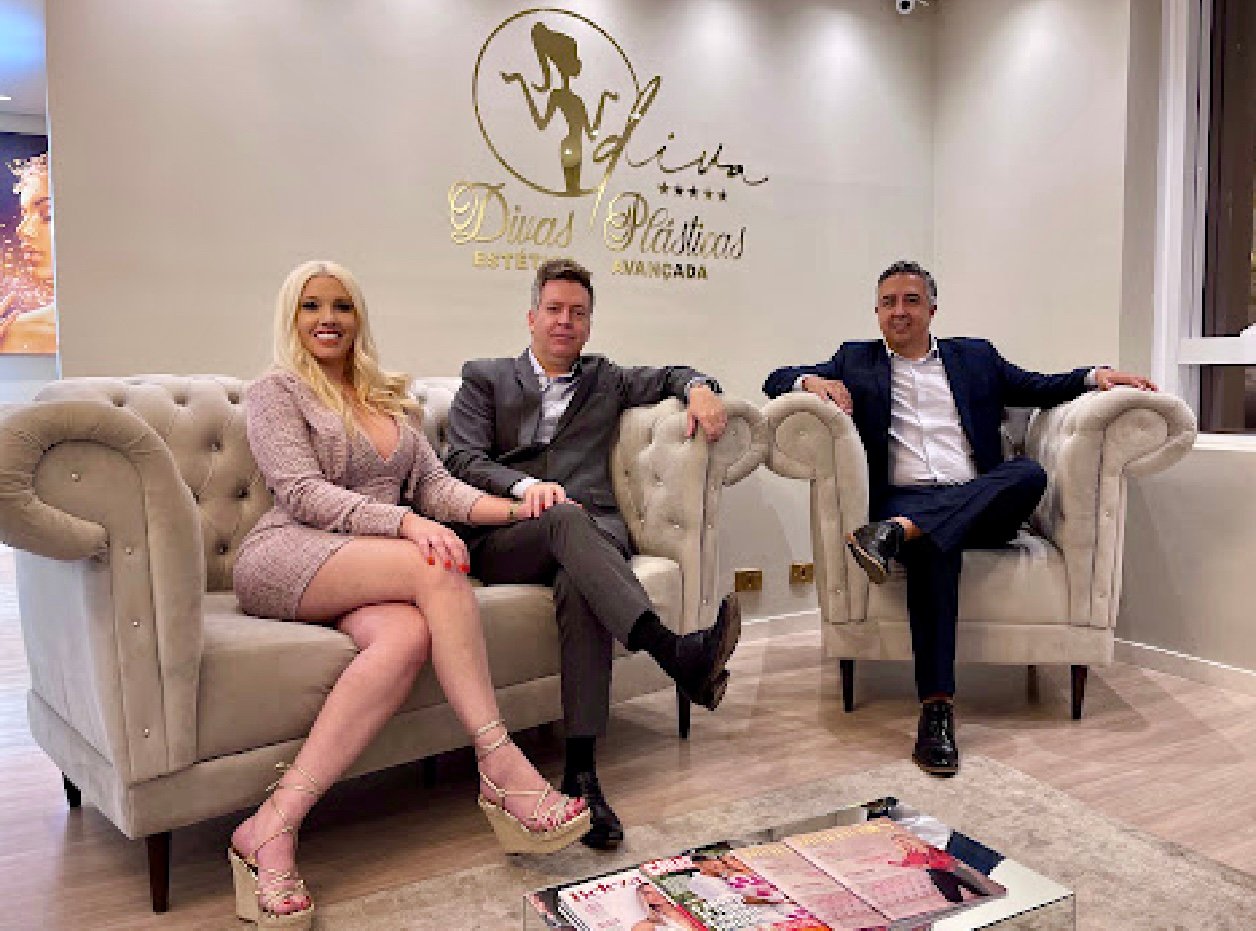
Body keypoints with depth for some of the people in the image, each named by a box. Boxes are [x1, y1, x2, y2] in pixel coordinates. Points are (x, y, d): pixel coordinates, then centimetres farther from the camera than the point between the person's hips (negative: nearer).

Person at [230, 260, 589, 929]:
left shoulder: (390, 399, 24)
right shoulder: (275, 392, 7)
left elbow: (436, 484, 15)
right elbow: (304, 493, -8)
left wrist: (517, 507, -4)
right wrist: (406, 522, -24)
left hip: (367, 573, 4)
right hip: (285, 560, -4)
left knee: (409, 636, -32)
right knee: (437, 569, -31)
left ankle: (273, 826, -32)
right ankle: (502, 770, -28)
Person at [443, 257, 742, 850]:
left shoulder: (606, 380, 28)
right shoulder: (485, 378, 20)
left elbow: (672, 376, 33)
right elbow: (462, 460, 6)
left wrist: (699, 389, 7)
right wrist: (525, 486, -15)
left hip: (594, 529, 2)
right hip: (501, 538, -1)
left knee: (577, 581, -36)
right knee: (566, 520, -38)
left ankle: (581, 771, -42)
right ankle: (676, 653, -54)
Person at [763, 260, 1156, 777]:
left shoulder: (975, 356, 25)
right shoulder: (856, 360, 20)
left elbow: (1039, 387, 20)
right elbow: (777, 379, 13)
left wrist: (1095, 376, 0)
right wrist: (812, 382, -10)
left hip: (978, 504, 3)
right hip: (904, 498, -2)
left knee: (1029, 471, -30)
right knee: (934, 547, -36)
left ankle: (896, 533, -41)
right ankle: (937, 707, -39)